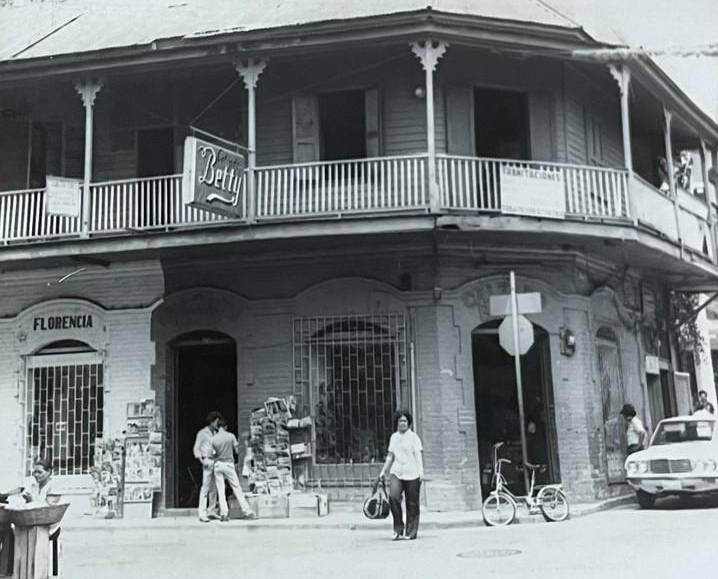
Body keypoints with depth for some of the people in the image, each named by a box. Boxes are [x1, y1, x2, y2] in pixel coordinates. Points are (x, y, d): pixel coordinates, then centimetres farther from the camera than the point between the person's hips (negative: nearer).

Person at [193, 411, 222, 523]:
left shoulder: (215, 434, 20)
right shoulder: (202, 433, 1)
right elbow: (196, 448, -3)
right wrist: (202, 460, -14)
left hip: (216, 462, 7)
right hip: (208, 462, -7)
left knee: (214, 488, 6)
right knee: (205, 487, -11)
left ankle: (211, 511, 11)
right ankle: (202, 513, -13)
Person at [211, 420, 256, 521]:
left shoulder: (213, 438, -1)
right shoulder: (231, 436, -5)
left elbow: (214, 454, 3)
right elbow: (237, 451, 1)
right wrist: (237, 445, 20)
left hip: (218, 464, 1)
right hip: (228, 463, -1)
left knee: (220, 490, 4)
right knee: (236, 488, 3)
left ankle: (223, 513, -2)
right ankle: (246, 511, 3)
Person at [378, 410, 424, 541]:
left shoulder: (413, 436, 2)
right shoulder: (393, 437, 15)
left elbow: (418, 454, -5)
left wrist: (421, 471, -17)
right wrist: (383, 471, 20)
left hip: (411, 474, -3)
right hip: (396, 472, 3)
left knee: (412, 504, -1)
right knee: (393, 496, -18)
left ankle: (410, 532, 10)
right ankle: (398, 528, -5)